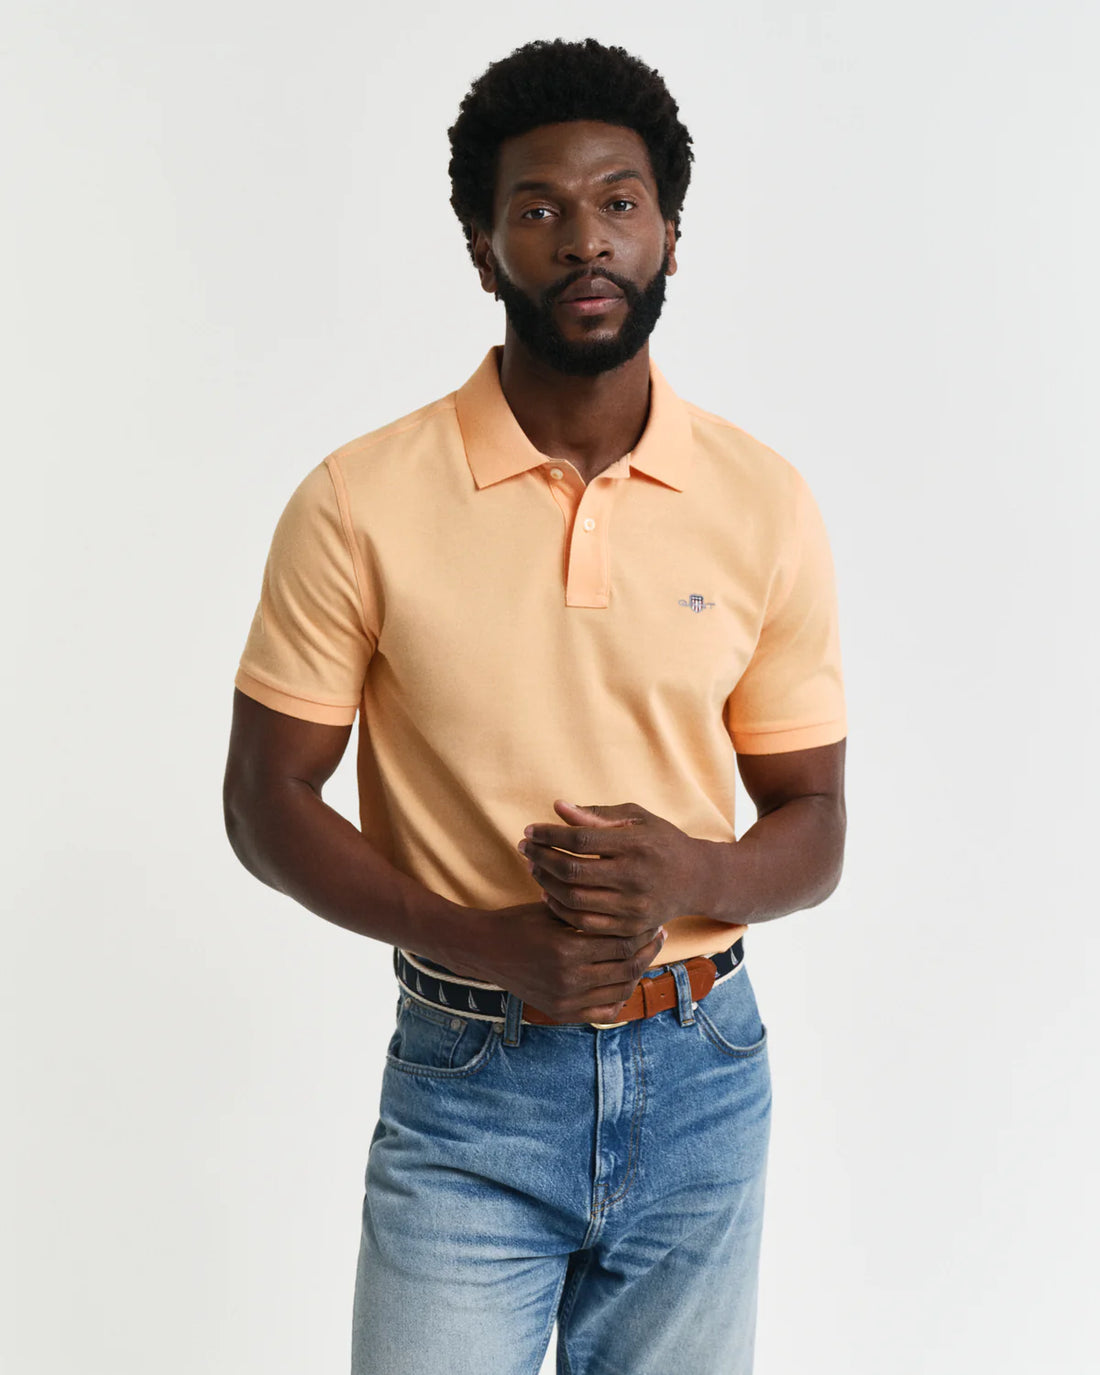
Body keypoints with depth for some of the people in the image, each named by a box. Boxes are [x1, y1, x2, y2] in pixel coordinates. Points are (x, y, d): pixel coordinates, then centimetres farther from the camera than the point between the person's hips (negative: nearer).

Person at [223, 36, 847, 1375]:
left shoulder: (765, 504, -2)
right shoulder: (359, 503, -9)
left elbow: (813, 826, 4)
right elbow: (266, 805, -4)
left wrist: (692, 876, -18)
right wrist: (491, 941, -17)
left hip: (700, 1077, 3)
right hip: (464, 1080, -2)